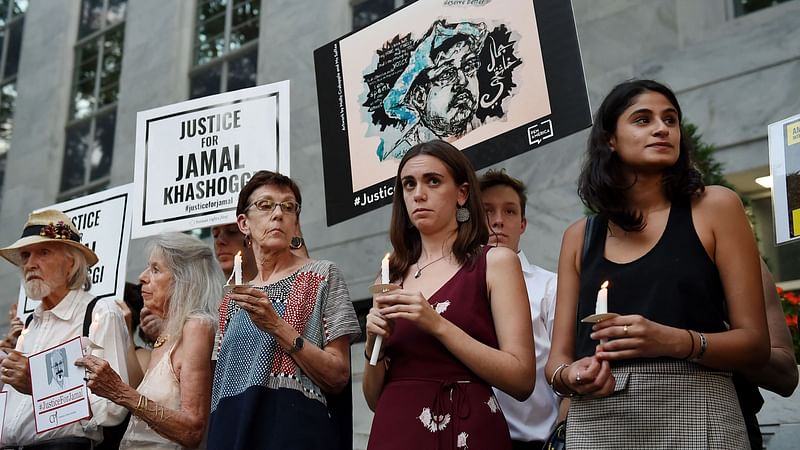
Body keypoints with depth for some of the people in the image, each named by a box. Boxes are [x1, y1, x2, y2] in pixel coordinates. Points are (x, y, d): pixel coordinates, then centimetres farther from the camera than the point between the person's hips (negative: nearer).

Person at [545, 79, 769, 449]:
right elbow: (558, 358, 8)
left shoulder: (714, 207, 2)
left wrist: (675, 341, -19)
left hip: (692, 414, -2)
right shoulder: (579, 236, 9)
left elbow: (755, 342, -1)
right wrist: (569, 376, -15)